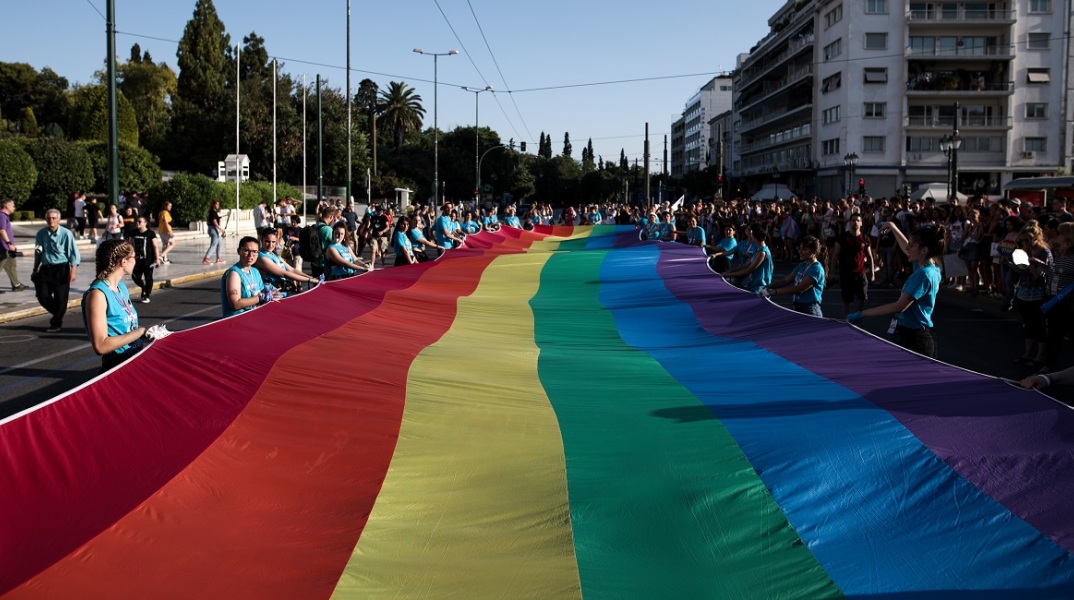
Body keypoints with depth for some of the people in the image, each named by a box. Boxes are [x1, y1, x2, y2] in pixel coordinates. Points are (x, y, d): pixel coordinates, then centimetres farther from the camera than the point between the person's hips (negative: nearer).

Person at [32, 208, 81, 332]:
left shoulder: (66, 234, -10)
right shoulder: (41, 234, 0)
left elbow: (74, 254, -7)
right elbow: (37, 254, 12)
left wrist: (73, 271, -14)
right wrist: (35, 270, 15)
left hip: (61, 268, -4)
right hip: (45, 268, 4)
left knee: (60, 297, 2)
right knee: (42, 295, 1)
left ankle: (56, 324, 18)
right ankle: (58, 314, 27)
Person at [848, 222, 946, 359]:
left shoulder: (923, 274, -20)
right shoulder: (930, 269, 8)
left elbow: (899, 306, -24)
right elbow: (907, 250, 31)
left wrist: (862, 314, -23)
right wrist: (892, 226, 39)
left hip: (914, 338, -10)